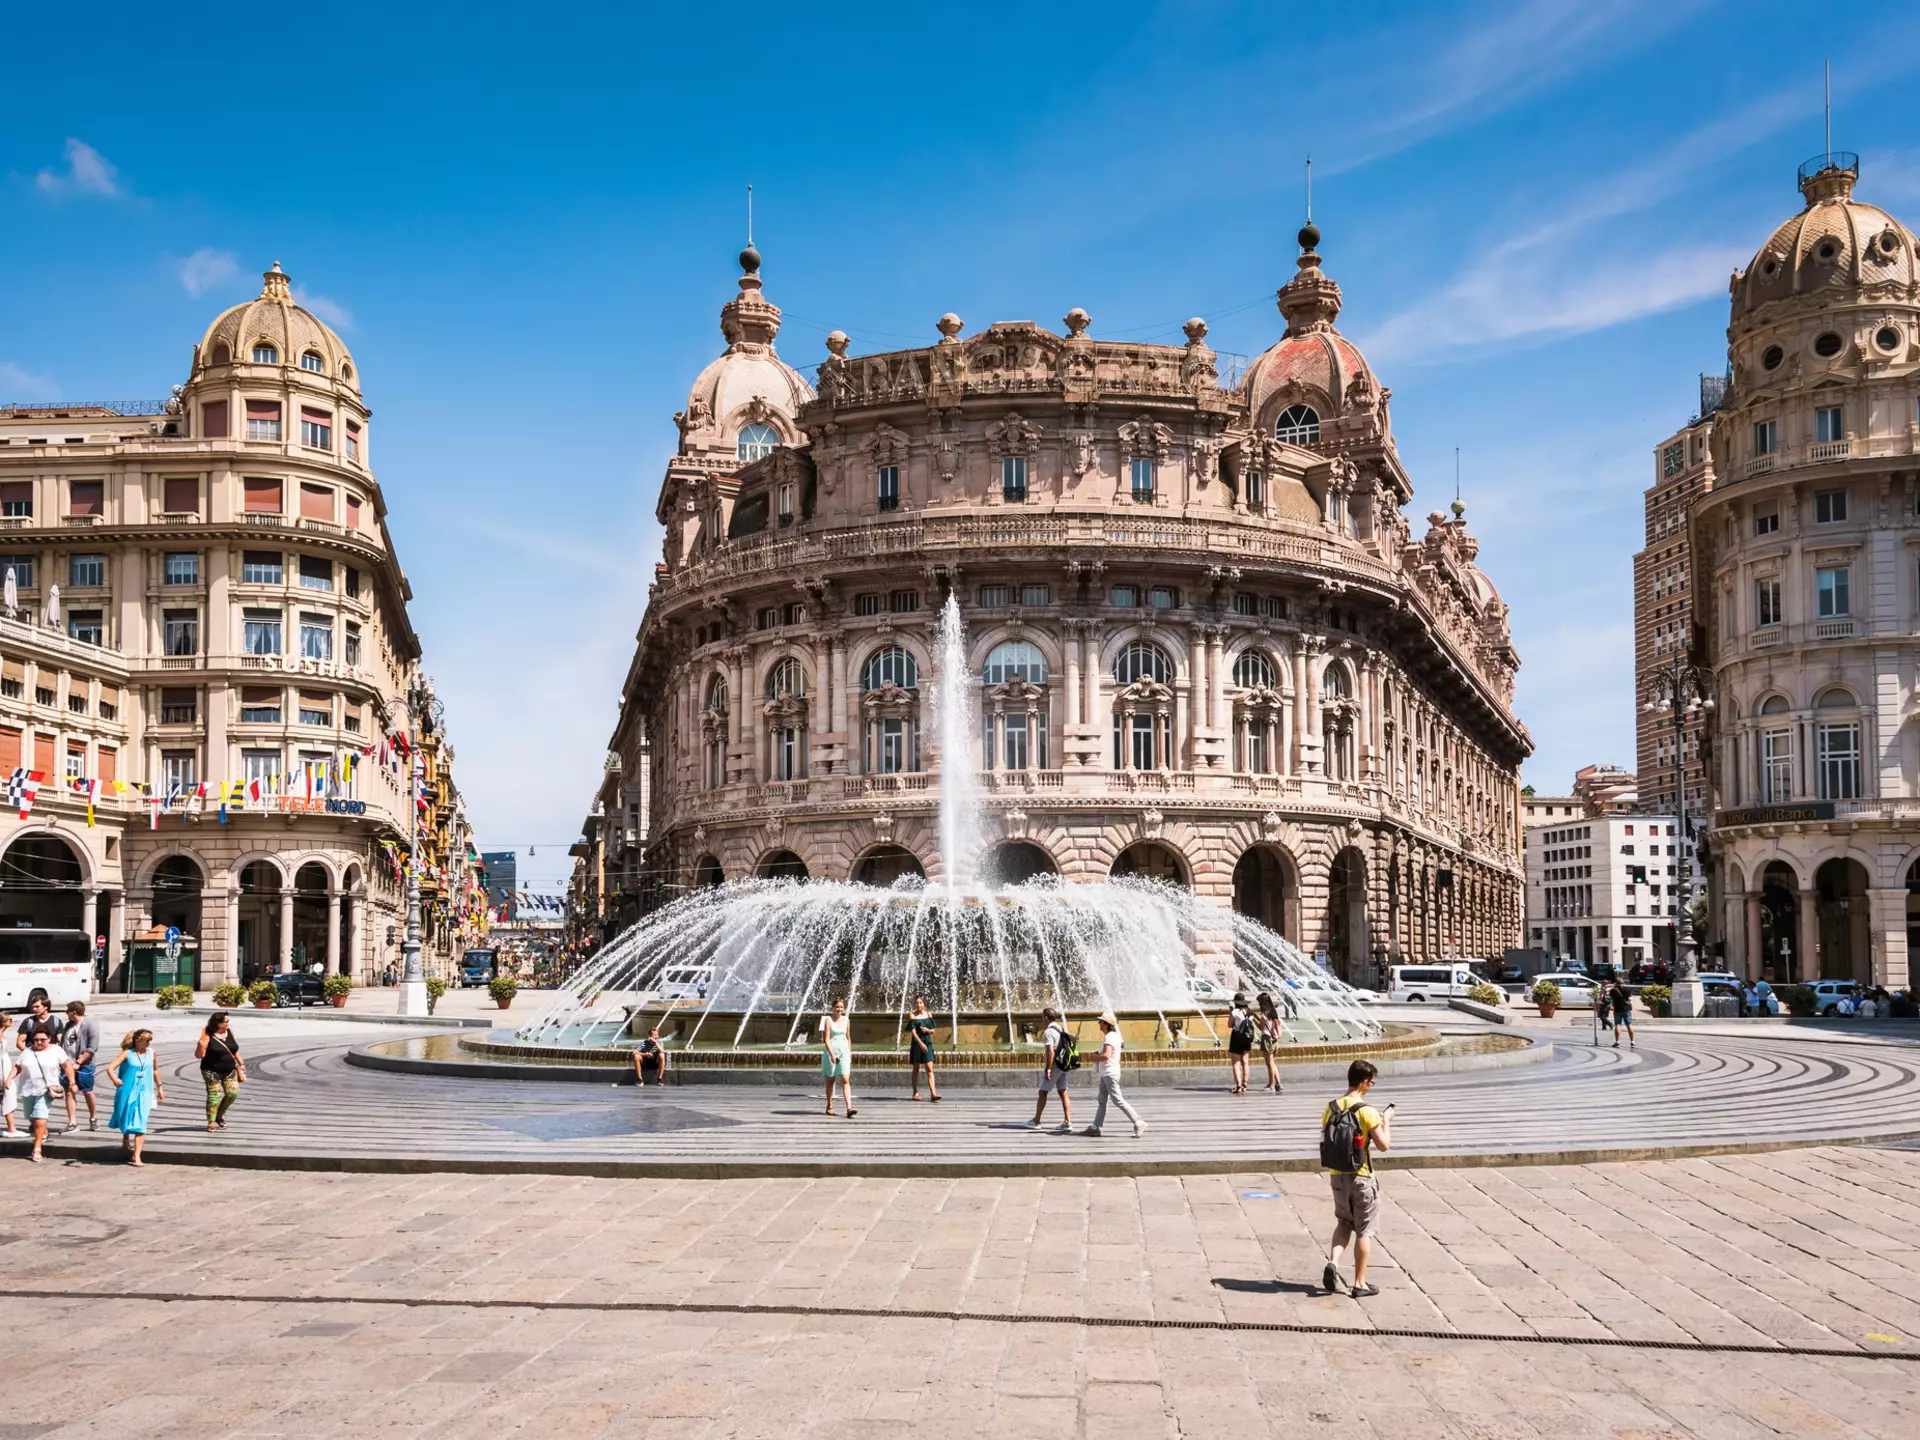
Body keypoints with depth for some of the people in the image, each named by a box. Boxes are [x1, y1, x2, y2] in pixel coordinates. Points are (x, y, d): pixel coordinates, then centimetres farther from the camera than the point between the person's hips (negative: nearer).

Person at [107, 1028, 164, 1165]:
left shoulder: (152, 1053, 2)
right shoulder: (127, 1053, -8)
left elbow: (155, 1070, 18)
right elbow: (110, 1068, -16)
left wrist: (159, 1088, 23)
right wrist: (114, 1078, -37)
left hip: (144, 1094, 1)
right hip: (127, 1092, -1)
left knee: (139, 1125, -10)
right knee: (126, 1120, 19)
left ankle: (136, 1156, -13)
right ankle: (125, 1143, 44)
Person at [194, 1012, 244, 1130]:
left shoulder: (229, 1031, 3)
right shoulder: (208, 1036, -13)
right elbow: (199, 1056, -13)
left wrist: (240, 1063, 18)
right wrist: (200, 1047, -34)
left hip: (229, 1070, 5)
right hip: (212, 1071, -5)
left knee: (233, 1093, -3)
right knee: (214, 1095, -6)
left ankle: (219, 1115, 19)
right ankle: (211, 1122, 4)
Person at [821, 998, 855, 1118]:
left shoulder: (846, 1020, 7)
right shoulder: (828, 1020, -6)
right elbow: (826, 1039, -13)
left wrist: (850, 1053, 15)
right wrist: (832, 1054, -22)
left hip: (844, 1051, 3)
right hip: (830, 1051, -3)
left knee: (846, 1080, -9)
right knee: (830, 1080, 9)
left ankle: (849, 1108, -20)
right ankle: (829, 1107, 22)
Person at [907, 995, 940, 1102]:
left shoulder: (929, 1014, 7)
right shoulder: (913, 1016, -2)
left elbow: (933, 1031, 11)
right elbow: (913, 1032, -11)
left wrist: (927, 1030, -12)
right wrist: (921, 1043, -20)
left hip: (928, 1043, 2)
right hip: (916, 1043, -2)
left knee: (929, 1069, -7)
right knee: (916, 1069, 7)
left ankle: (933, 1093, -15)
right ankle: (916, 1092, 17)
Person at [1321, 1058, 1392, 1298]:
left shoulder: (1331, 1108, 0)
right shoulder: (1366, 1112, -17)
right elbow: (1384, 1145, -14)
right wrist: (1386, 1122, 3)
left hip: (1337, 1176, 5)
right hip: (1361, 1178, -5)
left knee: (1344, 1223, 21)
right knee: (1364, 1231, 8)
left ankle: (1333, 1262, -2)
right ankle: (1360, 1284, 13)